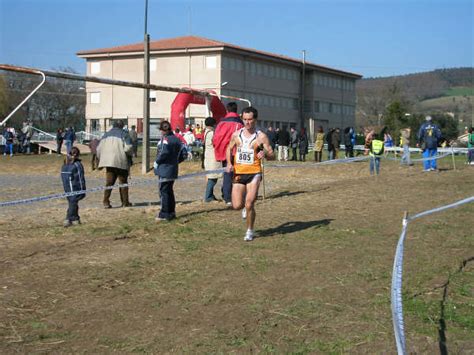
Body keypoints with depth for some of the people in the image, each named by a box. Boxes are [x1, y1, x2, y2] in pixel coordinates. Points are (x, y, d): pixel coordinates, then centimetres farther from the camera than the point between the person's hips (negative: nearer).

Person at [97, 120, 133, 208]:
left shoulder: (107, 135, 14)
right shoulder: (124, 134, -1)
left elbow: (99, 149, 12)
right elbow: (128, 148, -13)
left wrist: (100, 159, 23)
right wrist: (130, 155, 6)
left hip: (109, 161, 4)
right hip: (121, 162, -4)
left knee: (109, 182, 5)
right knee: (123, 182, 6)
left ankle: (106, 202, -5)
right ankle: (125, 202, 10)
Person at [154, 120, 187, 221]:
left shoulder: (165, 138, -12)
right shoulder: (176, 139, 10)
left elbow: (164, 152, -27)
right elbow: (184, 154, 10)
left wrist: (156, 162, -13)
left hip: (164, 170, -8)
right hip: (173, 170, 8)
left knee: (163, 191, -2)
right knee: (169, 191, 17)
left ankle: (164, 214, 0)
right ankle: (171, 212, 22)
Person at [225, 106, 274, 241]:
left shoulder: (261, 136, -4)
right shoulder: (236, 135, 6)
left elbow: (272, 156, -3)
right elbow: (229, 148, 22)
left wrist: (265, 153, -26)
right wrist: (229, 163, 5)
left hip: (254, 173, -3)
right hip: (238, 173, 3)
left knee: (249, 205, -11)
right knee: (236, 206, -1)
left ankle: (250, 231, 10)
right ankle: (247, 204, 36)